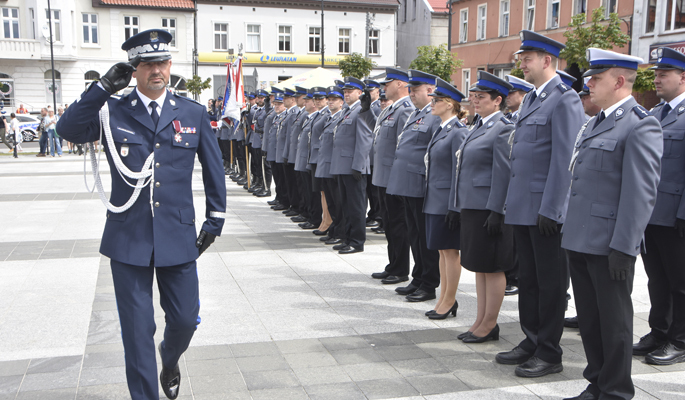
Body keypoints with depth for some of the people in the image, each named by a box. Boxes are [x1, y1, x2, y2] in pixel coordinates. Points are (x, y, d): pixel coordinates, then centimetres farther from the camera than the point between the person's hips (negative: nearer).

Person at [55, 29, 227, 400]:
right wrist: (103, 87, -20)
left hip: (178, 236, 1)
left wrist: (214, 219, 8)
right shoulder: (113, 111, 1)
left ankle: (169, 361, 46)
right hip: (128, 238, -1)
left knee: (185, 320, 12)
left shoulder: (193, 113, 4)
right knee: (137, 330, 5)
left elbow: (213, 168, 10)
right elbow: (69, 129, -14)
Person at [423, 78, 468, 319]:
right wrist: (430, 197, 17)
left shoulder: (458, 132, -14)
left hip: (447, 200, -9)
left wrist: (455, 205, -18)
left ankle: (449, 301, 10)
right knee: (442, 251, 14)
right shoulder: (440, 130, 14)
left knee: (450, 251, 0)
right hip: (435, 199, 9)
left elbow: (460, 170, -17)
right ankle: (443, 299, 23)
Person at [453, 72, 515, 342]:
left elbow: (503, 173, -18)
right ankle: (480, 321, 24)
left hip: (489, 208, -10)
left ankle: (490, 325, 11)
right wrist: (461, 207, 17)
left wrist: (495, 211, -21)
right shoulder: (480, 127, 16)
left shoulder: (503, 129, -12)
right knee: (479, 266, 15)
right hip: (472, 207, 10)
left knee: (492, 267, 0)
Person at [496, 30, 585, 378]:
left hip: (546, 209, -9)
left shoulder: (564, 100, -11)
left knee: (550, 281, 2)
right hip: (523, 207, 9)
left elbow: (564, 160, -16)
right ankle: (531, 342, 27)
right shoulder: (532, 99, 17)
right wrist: (511, 204, 16)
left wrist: (550, 209, -19)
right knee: (527, 279, 15)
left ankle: (549, 353, 13)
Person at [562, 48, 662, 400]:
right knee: (589, 318, 16)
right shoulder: (594, 124, 17)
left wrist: (623, 246, -20)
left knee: (614, 319, 5)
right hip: (580, 240, 8)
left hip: (609, 244, -8)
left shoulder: (640, 126, -12)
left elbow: (641, 193, -17)